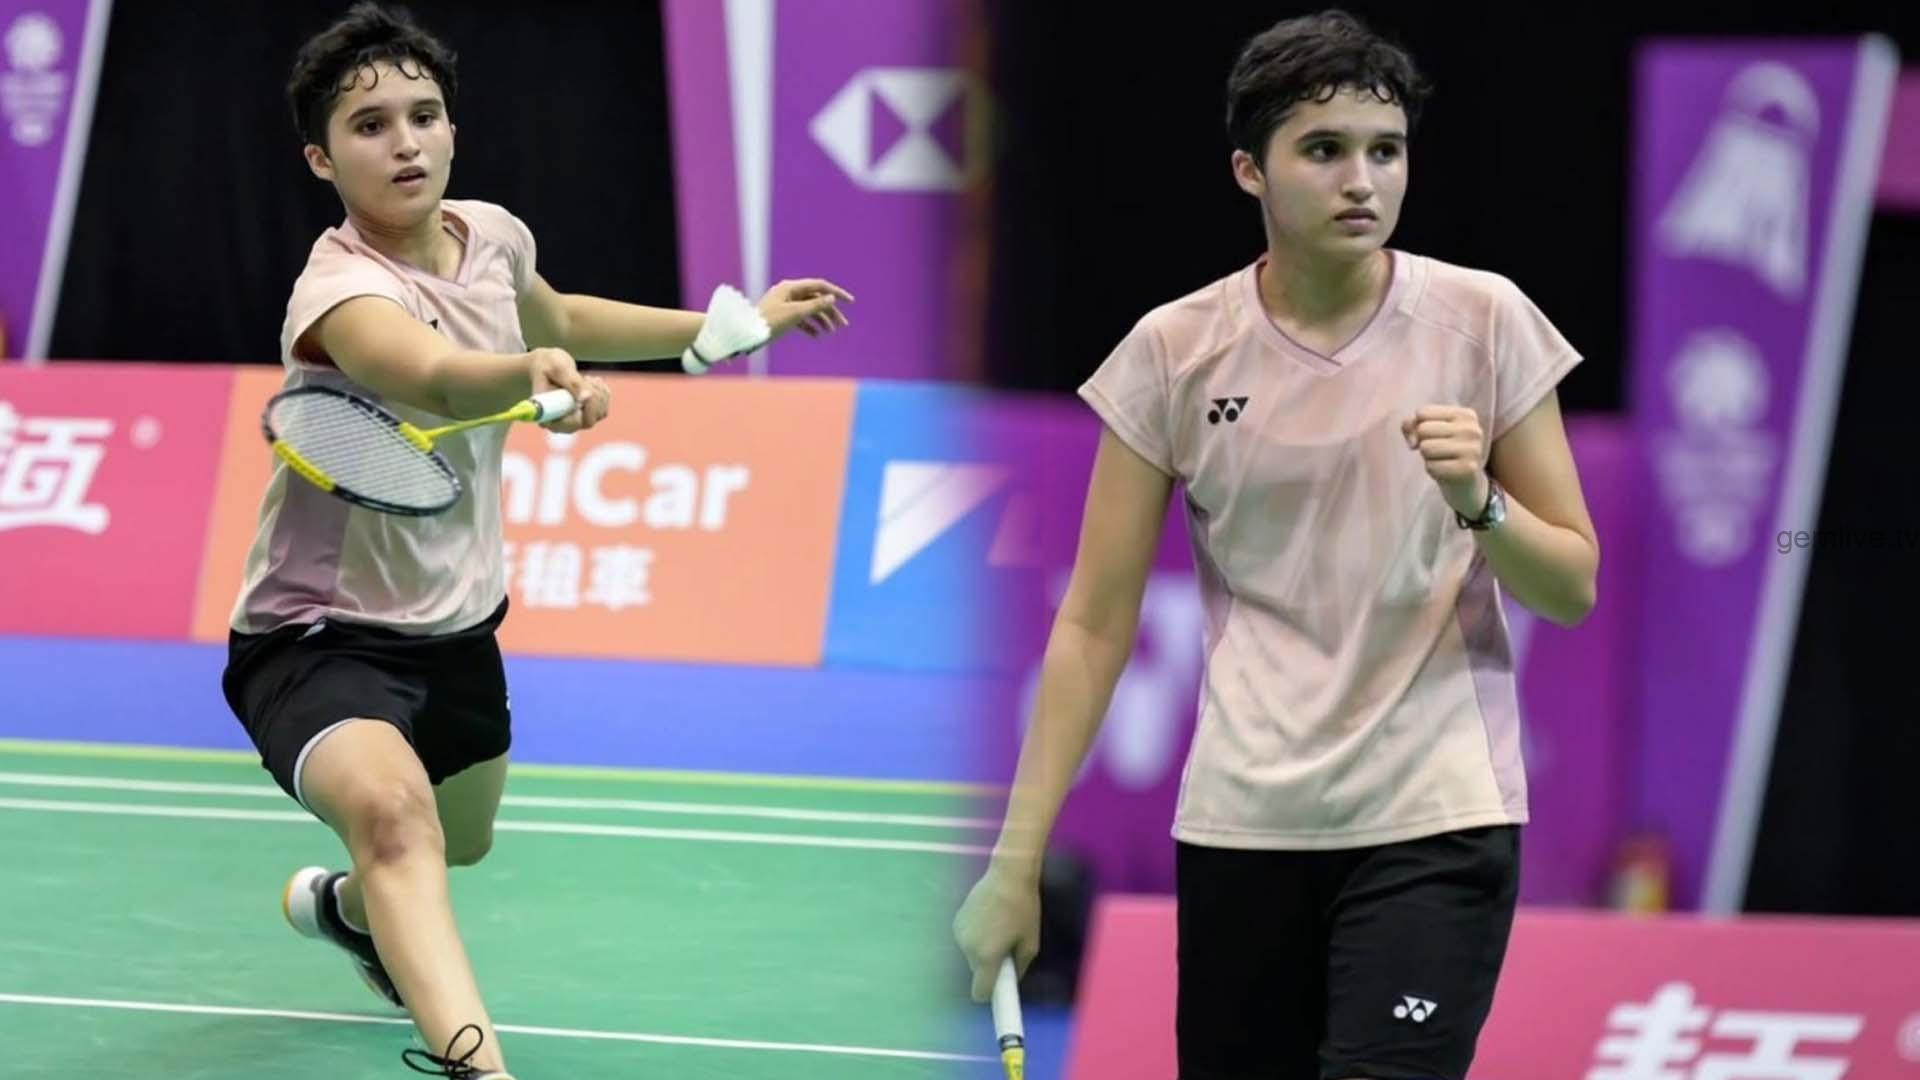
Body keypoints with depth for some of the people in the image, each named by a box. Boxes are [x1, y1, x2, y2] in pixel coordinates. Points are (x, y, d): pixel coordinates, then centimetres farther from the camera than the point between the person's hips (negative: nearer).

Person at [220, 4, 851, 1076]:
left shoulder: (491, 234, -5)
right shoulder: (342, 291, -29)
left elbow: (559, 319, 20)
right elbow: (441, 379, -52)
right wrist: (535, 373, -72)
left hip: (456, 622, 8)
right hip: (322, 636, -8)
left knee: (461, 838, 31)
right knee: (391, 805, -38)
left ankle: (346, 905, 65)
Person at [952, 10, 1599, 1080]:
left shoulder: (1484, 320, -3)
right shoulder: (1174, 352, -1)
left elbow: (1574, 588, 2)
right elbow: (1094, 627, 2)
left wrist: (1478, 502, -18)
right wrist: (1017, 862, -2)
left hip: (1435, 824, -2)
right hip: (1241, 825, 2)